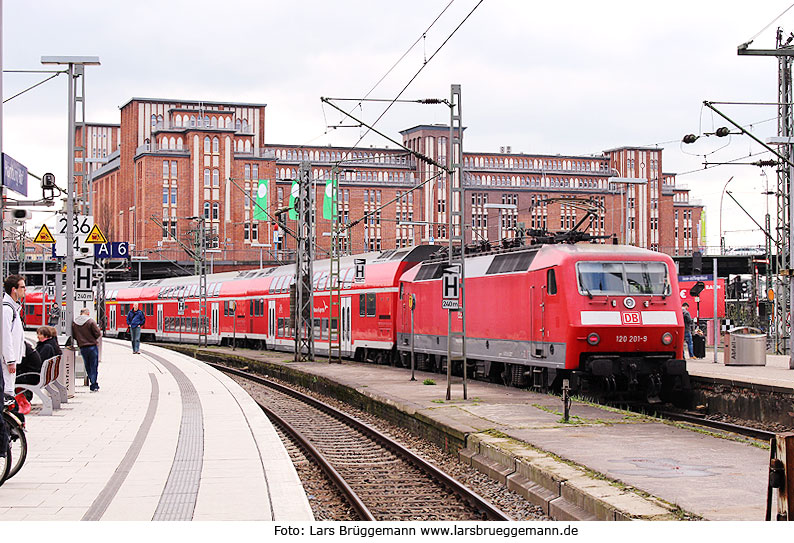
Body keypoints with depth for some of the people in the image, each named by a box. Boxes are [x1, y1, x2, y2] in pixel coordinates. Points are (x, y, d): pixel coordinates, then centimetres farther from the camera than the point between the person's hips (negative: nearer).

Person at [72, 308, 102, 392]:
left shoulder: (74, 323, 2)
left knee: (87, 367, 14)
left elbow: (74, 336, 7)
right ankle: (93, 386, 2)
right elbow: (98, 334, -12)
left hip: (82, 347, 4)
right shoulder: (91, 321, -12)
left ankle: (94, 384, 17)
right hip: (92, 346, -4)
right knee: (94, 366, 3)